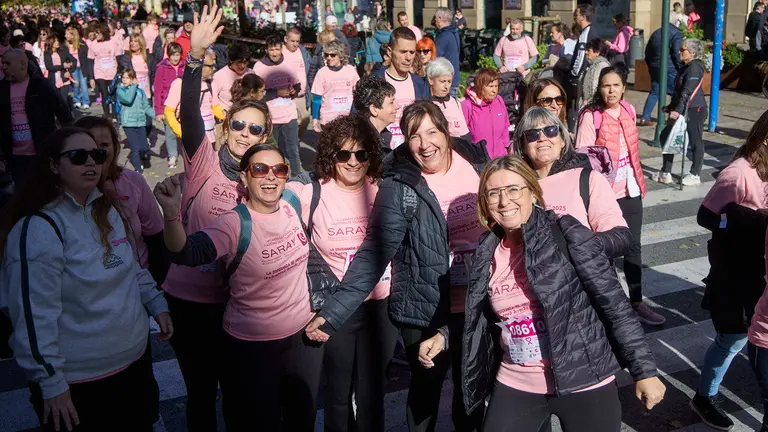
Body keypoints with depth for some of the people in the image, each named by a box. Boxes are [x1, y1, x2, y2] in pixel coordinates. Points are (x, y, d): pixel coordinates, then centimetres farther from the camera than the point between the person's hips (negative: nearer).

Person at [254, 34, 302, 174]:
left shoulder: (288, 63, 4)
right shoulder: (259, 67, -7)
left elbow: (297, 84, 16)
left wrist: (295, 90, -7)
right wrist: (277, 92, -18)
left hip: (290, 116, 2)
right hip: (270, 118, -2)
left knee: (293, 151, 3)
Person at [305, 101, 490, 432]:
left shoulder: (476, 160, -3)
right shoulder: (398, 188, -15)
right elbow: (372, 256, -17)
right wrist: (332, 313, -24)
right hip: (426, 311, -4)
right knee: (425, 390, 14)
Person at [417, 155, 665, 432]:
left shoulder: (567, 235, -11)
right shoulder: (487, 254, 3)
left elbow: (614, 304, -11)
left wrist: (644, 370, -12)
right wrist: (444, 336, 3)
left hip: (584, 385, -4)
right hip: (514, 387, 4)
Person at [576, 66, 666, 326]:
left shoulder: (628, 110, 5)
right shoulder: (590, 116, -14)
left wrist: (638, 180, 18)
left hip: (630, 188, 6)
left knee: (633, 246, 13)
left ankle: (636, 302, 25)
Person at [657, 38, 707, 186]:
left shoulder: (695, 67, -16)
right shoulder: (686, 66, 12)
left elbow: (687, 91, -24)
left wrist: (678, 110, -29)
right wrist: (672, 106, 22)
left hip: (694, 110, -10)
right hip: (682, 109, 10)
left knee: (695, 141, 2)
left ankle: (695, 175, 11)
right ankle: (666, 172, 14)